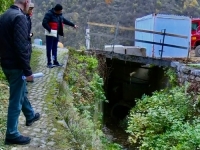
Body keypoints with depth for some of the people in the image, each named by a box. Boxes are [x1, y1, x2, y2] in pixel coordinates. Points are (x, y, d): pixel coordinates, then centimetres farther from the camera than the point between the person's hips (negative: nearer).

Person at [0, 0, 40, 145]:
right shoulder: (20, 17, -20)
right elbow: (21, 48, -24)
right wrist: (28, 71, -19)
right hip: (15, 66, -9)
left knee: (22, 92, 27)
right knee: (16, 100, 3)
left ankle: (30, 116, 49)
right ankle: (12, 134, 15)